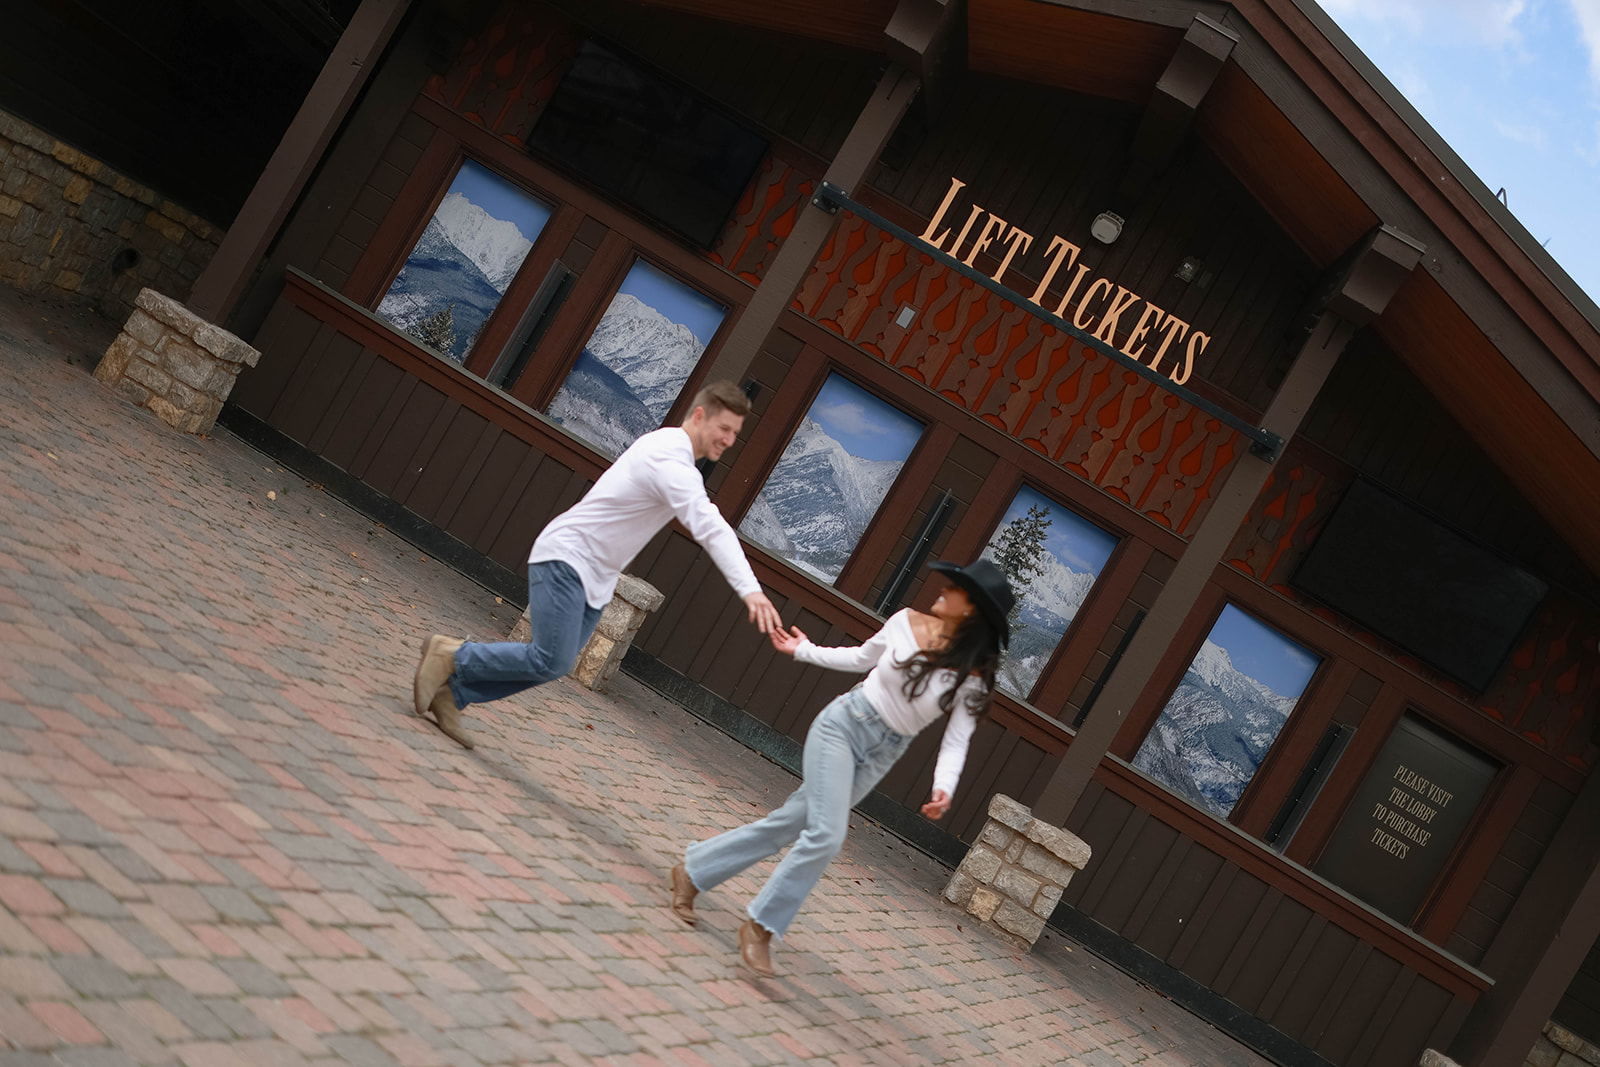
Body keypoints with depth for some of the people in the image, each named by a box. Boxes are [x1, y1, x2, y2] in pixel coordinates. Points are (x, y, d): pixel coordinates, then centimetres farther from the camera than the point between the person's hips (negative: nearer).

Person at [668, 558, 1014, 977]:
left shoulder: (973, 678, -11)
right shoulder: (906, 622, -8)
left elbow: (956, 740, -10)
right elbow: (861, 657, 10)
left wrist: (944, 787, -27)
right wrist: (804, 651, 20)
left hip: (880, 756, 2)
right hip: (844, 723, -1)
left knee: (789, 823, 7)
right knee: (826, 834, -17)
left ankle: (692, 871, 24)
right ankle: (761, 925, 1)